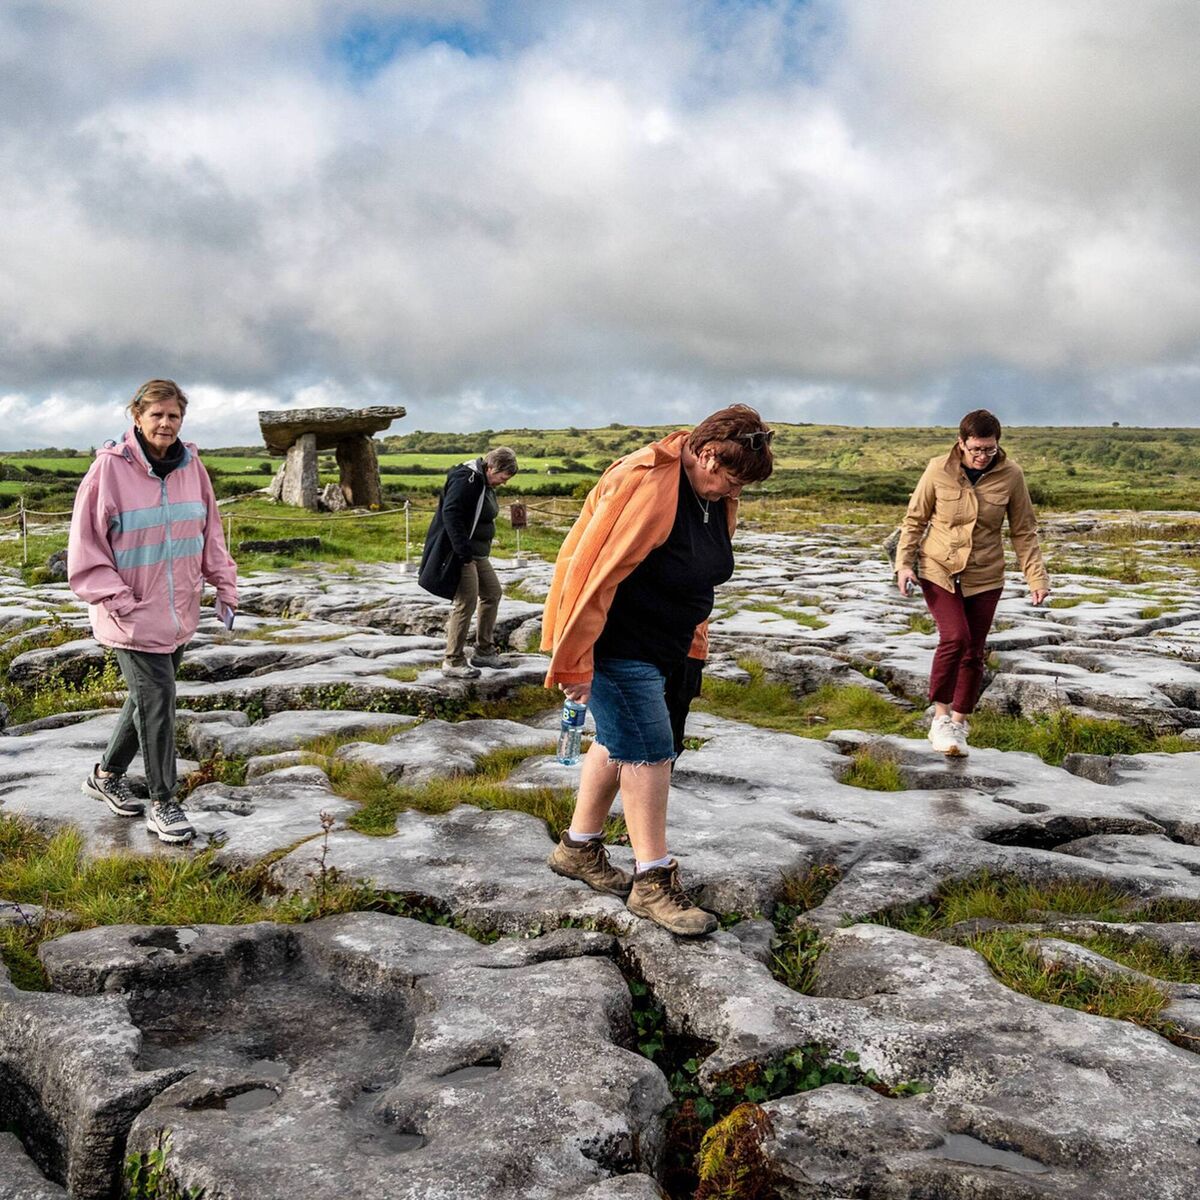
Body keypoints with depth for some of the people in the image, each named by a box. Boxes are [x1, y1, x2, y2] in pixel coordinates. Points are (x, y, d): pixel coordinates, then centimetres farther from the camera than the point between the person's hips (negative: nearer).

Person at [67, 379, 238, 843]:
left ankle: (107, 775, 38)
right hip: (133, 617, -6)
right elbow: (85, 547, -12)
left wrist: (225, 586, 6)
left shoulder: (191, 467, 2)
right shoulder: (110, 468, -14)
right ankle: (162, 804, 11)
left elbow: (210, 531, 12)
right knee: (157, 700, -4)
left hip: (178, 613, 6)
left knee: (148, 698, 17)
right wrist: (119, 602, -16)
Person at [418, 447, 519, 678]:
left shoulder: (484, 482, 12)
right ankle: (453, 661, -1)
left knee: (492, 593, 15)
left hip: (477, 553, 11)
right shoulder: (466, 479, -19)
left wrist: (479, 549, 12)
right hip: (459, 553, -11)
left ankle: (484, 650, 24)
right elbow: (451, 513, -27)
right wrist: (464, 551, -28)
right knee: (466, 602, -10)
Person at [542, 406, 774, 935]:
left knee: (618, 743, 17)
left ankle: (579, 848, 33)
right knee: (648, 751, -7)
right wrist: (575, 664, -23)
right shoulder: (645, 486, -26)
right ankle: (653, 882, 4)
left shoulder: (718, 499, 3)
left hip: (666, 646, 9)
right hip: (618, 645, -9)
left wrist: (692, 646, 16)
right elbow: (593, 574, -27)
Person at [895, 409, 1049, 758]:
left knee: (974, 653, 7)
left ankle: (958, 725, 24)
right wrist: (904, 564, -8)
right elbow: (915, 520, 1)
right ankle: (940, 718, -7)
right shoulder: (938, 470, -9)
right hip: (939, 571, -2)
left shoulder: (1010, 476, -6)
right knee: (955, 638, -21)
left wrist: (1036, 577, -4)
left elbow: (1024, 531, 2)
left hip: (984, 577, 2)